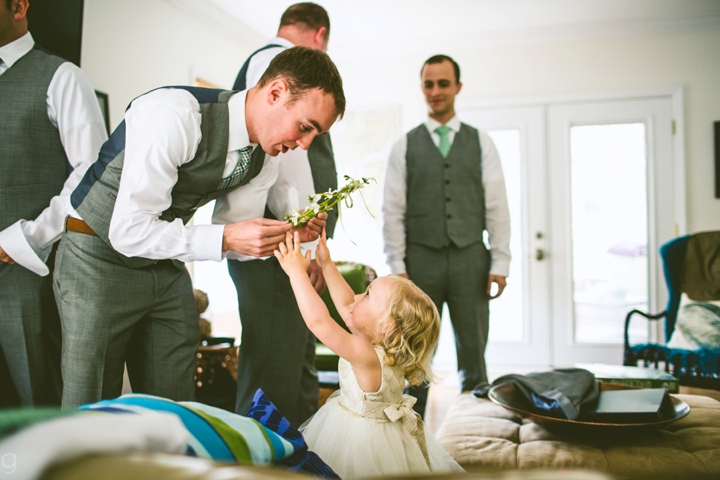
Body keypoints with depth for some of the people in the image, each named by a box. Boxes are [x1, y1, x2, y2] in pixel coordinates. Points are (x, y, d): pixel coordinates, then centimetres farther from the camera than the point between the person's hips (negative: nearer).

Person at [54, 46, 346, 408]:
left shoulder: (262, 160, -3)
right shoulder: (175, 115, -28)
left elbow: (240, 237, 6)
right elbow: (128, 231, -28)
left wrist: (288, 232, -14)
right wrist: (226, 239, -32)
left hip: (167, 269, 6)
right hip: (99, 260, -6)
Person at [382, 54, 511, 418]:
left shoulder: (481, 143, 9)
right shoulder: (405, 146, 6)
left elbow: (496, 207, 4)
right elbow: (392, 211, 2)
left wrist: (500, 264, -2)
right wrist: (397, 267, -5)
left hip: (469, 259, 1)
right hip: (421, 261, 0)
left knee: (473, 356, 5)